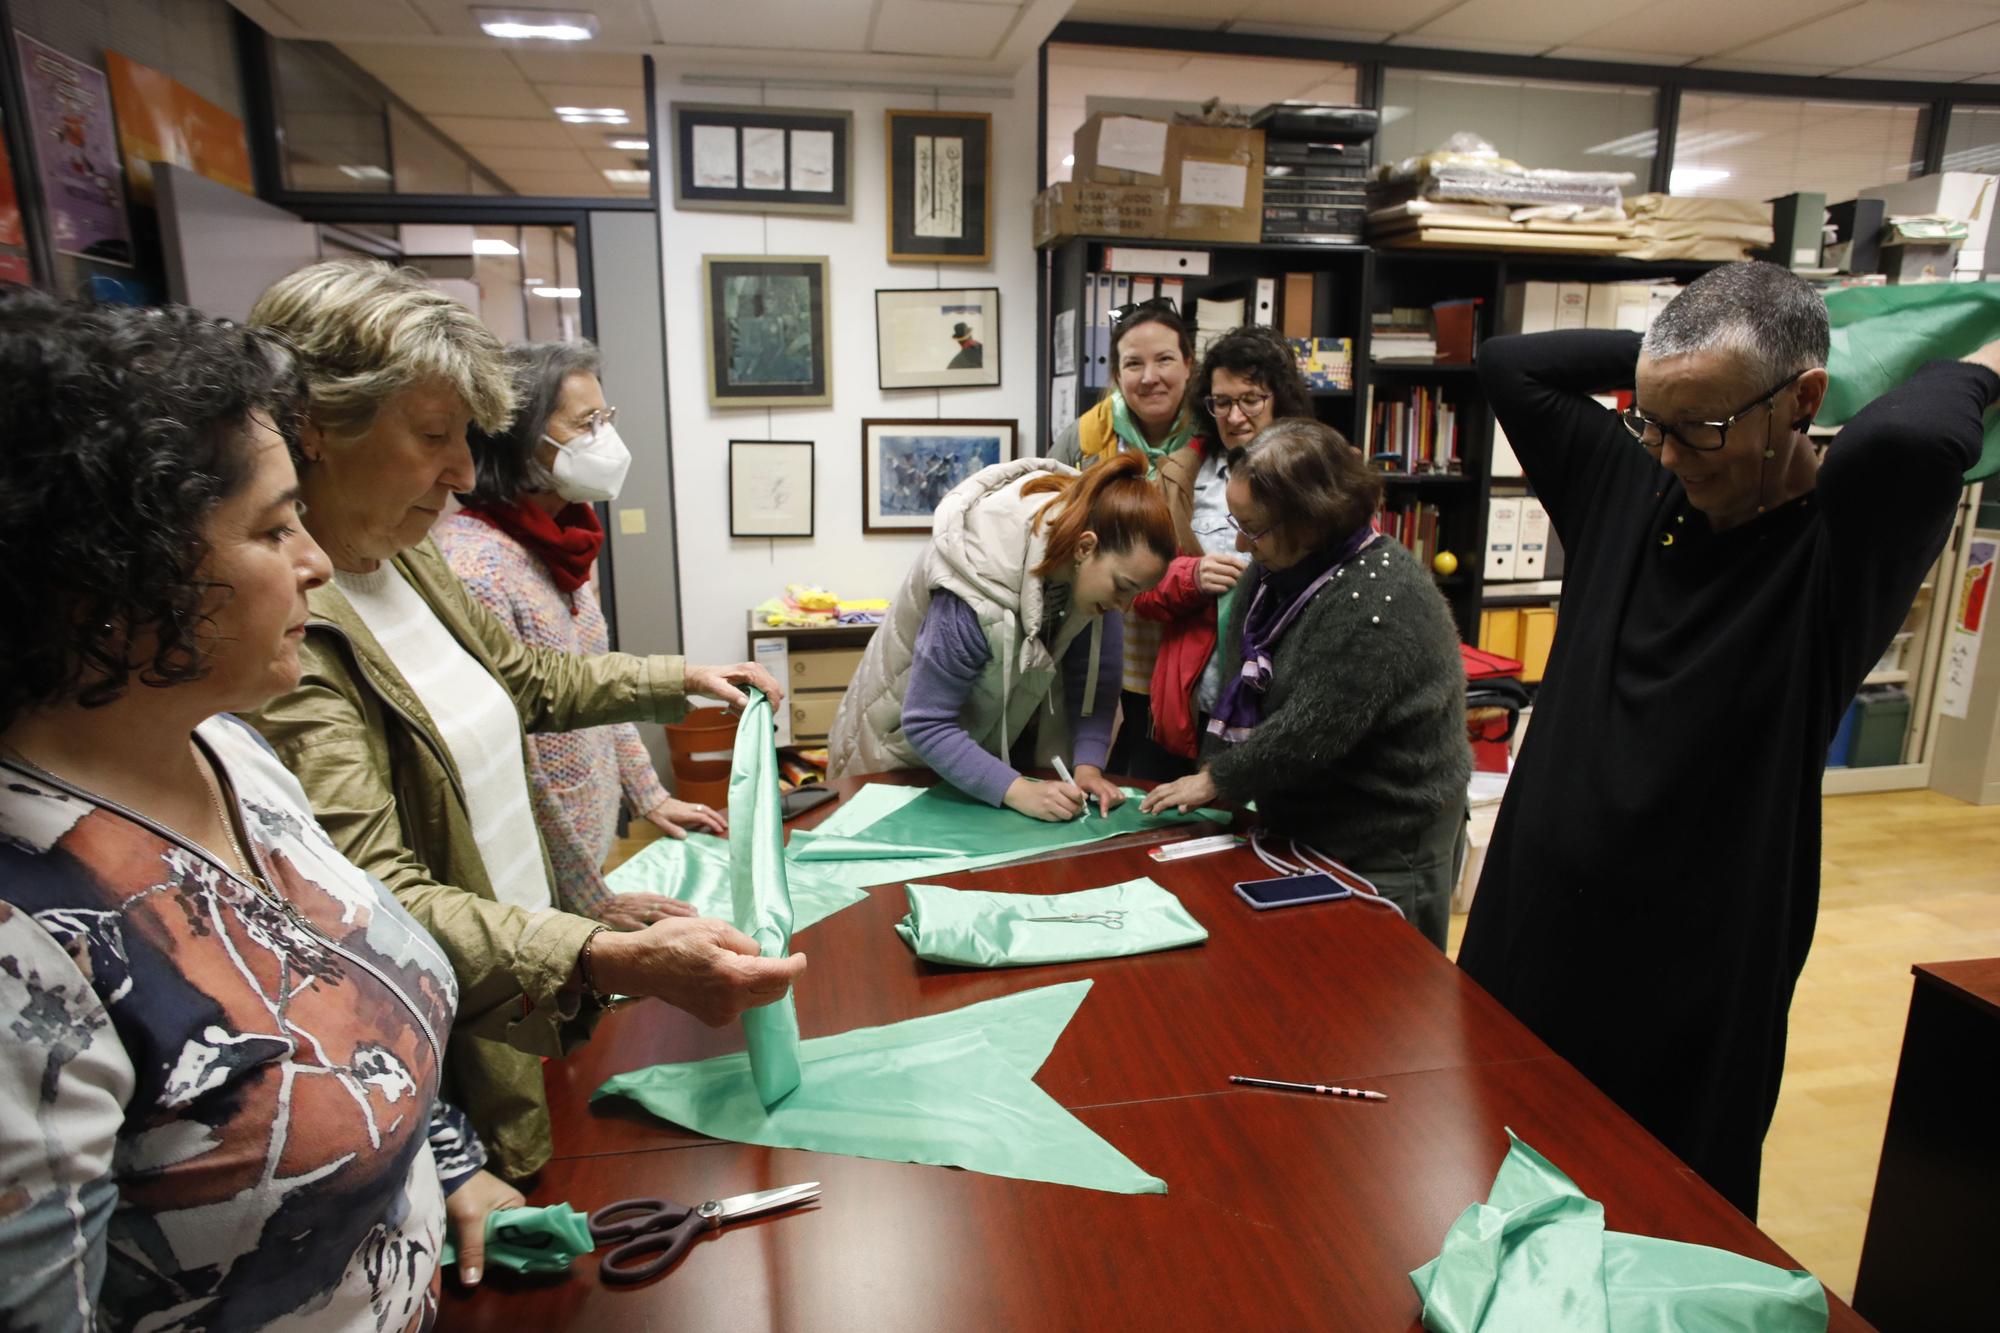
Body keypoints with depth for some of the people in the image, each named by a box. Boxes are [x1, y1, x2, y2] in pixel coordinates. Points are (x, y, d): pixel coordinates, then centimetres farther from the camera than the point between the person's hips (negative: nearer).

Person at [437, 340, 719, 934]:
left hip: (594, 844, 8)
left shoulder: (559, 540, 2)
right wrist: (593, 903, -15)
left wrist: (649, 798, 13)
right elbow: (511, 770, -23)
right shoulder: (473, 565, -24)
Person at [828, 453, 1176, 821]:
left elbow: (1095, 676, -14)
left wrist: (1088, 765, -25)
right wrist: (1017, 790, -39)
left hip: (999, 737, 6)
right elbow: (926, 724, -33)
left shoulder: (1094, 564, -21)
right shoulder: (981, 593, -39)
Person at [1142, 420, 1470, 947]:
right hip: (1305, 826, 8)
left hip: (1387, 849, -8)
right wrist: (1214, 772, -4)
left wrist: (1217, 781, -14)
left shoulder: (1376, 600, -26)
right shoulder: (1277, 568, 2)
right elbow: (1238, 684, 7)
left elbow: (1309, 734, -27)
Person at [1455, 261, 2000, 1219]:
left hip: (1696, 990, -5)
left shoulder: (1843, 547, -14)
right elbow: (1507, 364, 8)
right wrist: (1677, 351, 5)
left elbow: (1907, 439, -37)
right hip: (1531, 940, 5)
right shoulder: (1631, 488, 2)